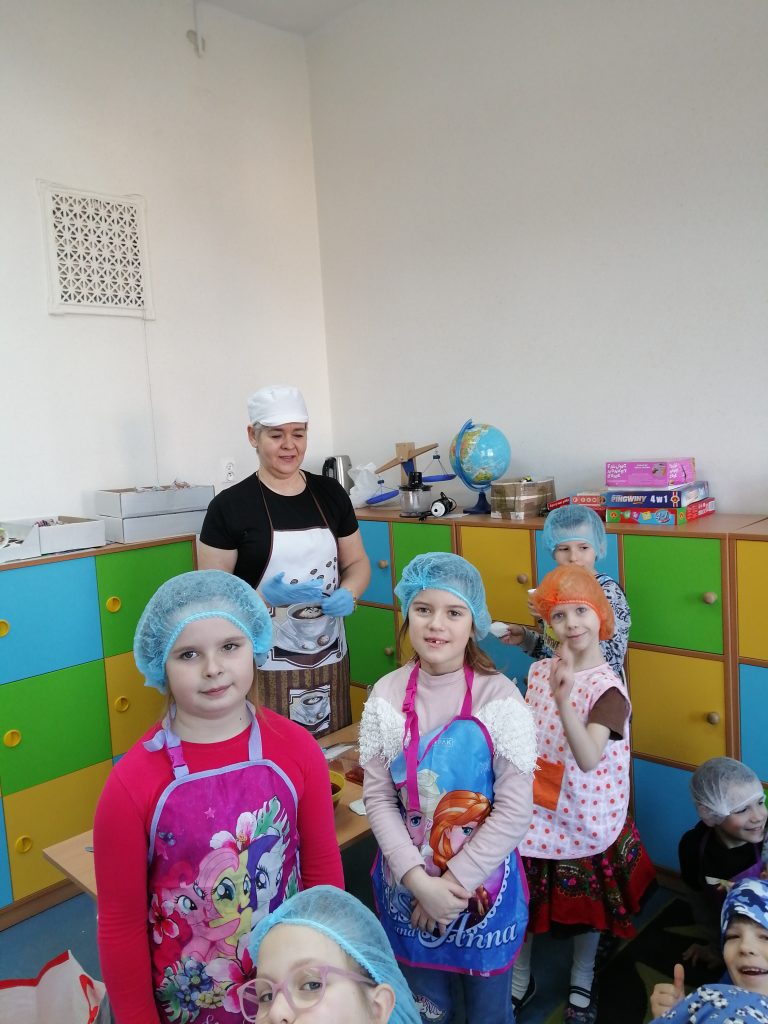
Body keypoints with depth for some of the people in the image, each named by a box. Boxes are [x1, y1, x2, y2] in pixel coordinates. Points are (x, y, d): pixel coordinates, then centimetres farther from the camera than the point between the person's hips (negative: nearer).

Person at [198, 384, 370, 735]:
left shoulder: (331, 493, 5)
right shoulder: (229, 506, -7)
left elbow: (357, 562, 13)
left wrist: (347, 594, -7)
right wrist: (267, 595, -21)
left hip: (330, 661, 4)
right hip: (265, 668, -3)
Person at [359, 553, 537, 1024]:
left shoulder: (500, 699, -17)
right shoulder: (388, 696, -10)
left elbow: (514, 812, -15)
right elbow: (378, 797, -8)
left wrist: (455, 881, -14)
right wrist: (419, 879, -16)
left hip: (484, 884, -2)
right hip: (408, 884, 2)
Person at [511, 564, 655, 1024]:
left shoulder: (609, 689, -22)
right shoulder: (539, 672, -5)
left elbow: (589, 759, -36)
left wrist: (564, 702, -50)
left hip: (584, 817, -4)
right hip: (536, 810, 4)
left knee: (588, 903, 17)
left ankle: (581, 985, 44)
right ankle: (520, 978, 42)